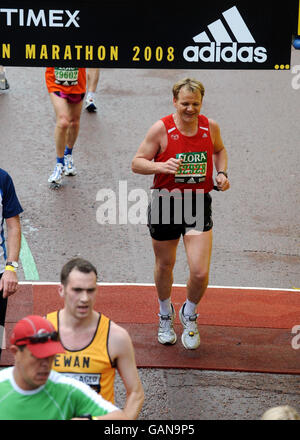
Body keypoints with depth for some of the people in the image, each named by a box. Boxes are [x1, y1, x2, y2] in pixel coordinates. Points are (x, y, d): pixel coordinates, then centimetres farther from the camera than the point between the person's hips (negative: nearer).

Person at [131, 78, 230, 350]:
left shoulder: (210, 127, -2)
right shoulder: (161, 129, -12)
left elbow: (219, 150, 20)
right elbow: (136, 163, -8)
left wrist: (221, 173, 2)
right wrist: (161, 166, -26)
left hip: (199, 204, 1)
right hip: (165, 203, -1)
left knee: (200, 273, -8)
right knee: (164, 266, 16)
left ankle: (189, 315, 24)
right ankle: (166, 315, 45)